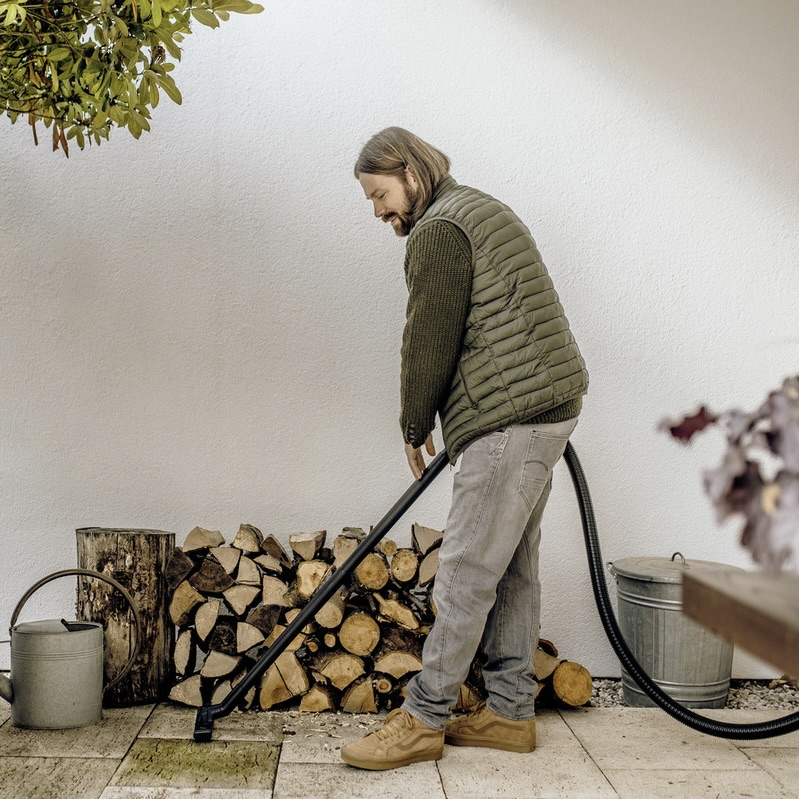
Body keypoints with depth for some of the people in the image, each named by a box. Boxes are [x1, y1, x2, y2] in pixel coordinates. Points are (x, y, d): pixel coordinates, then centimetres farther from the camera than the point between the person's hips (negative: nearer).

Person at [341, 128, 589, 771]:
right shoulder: (481, 210, 23)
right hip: (546, 405, 11)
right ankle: (511, 711, 21)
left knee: (467, 571, -6)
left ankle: (422, 719, 2)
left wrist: (415, 429, 3)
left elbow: (430, 342, -10)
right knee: (512, 565, 13)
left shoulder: (439, 230, -10)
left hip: (511, 416, -11)